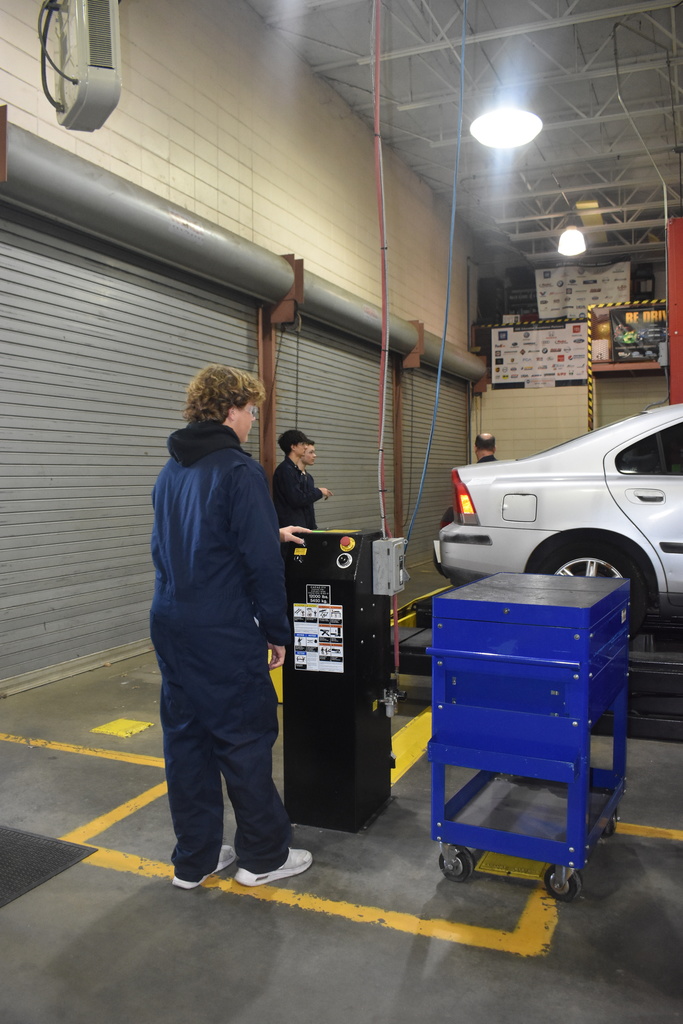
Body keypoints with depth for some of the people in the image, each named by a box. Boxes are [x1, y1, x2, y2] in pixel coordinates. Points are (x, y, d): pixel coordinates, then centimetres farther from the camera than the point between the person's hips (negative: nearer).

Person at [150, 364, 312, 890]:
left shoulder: (171, 472, 11)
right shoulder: (239, 471, -15)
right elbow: (262, 563, -17)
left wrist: (270, 533, 26)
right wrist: (277, 632, -7)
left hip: (170, 624, 8)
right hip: (224, 632, -8)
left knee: (185, 737, 14)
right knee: (245, 739, 6)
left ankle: (194, 859, 25)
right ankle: (264, 856, 21)